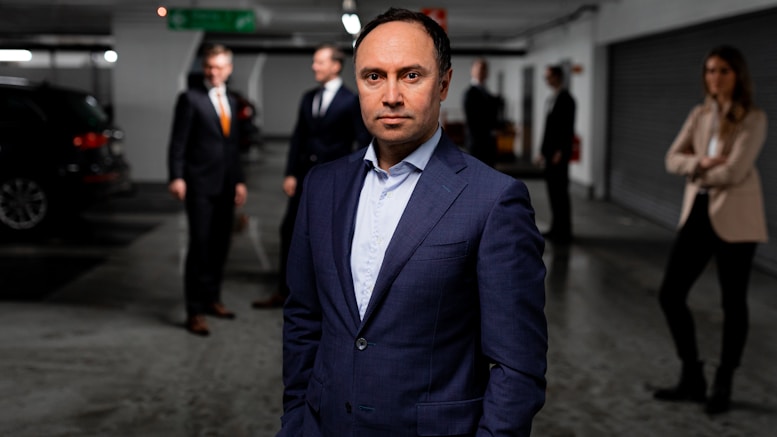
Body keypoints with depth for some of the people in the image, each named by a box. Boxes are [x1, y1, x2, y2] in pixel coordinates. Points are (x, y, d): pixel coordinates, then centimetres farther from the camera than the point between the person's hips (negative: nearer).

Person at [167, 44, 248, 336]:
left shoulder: (231, 102, 16)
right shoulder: (190, 99, -3)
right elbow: (178, 142, -8)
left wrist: (239, 180, 16)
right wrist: (177, 177, -19)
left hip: (226, 186, 6)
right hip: (200, 185, -6)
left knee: (220, 246, 11)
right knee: (200, 246, -7)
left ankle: (212, 299, 25)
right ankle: (195, 312, -1)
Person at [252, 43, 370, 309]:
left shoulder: (350, 102, -7)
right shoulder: (308, 98, 10)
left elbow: (364, 143, -7)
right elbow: (298, 137, 11)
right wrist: (291, 174, 4)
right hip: (305, 176, 6)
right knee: (290, 230, 7)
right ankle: (283, 292, 17)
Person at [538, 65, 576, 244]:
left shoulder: (566, 99, -10)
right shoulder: (552, 99, 17)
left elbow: (568, 128, -16)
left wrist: (560, 152, -19)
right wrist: (543, 150, 16)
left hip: (559, 153, -9)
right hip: (550, 151, 9)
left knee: (560, 190, -6)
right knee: (552, 188, 10)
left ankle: (564, 232, -1)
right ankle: (556, 228, 16)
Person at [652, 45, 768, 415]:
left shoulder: (753, 119, -8)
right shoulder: (699, 115, 10)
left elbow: (735, 171, -18)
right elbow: (673, 159, 3)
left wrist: (697, 173, -3)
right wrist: (702, 163, -16)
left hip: (734, 218, -6)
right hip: (698, 213, 6)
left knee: (733, 302, 6)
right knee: (670, 294, 3)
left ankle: (723, 385, 21)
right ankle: (692, 378, 19)